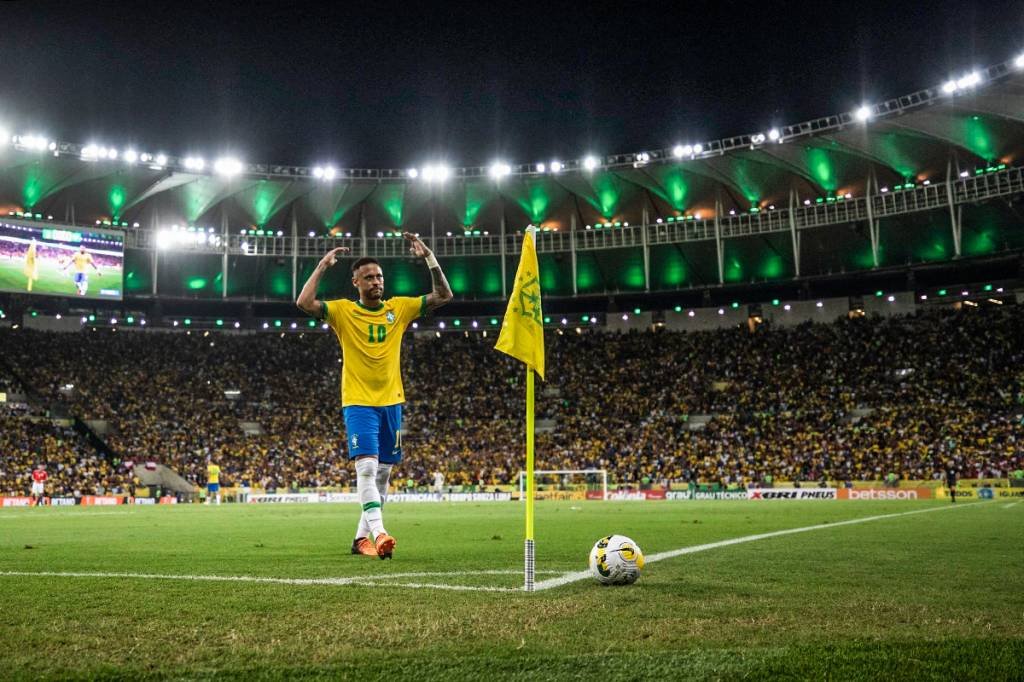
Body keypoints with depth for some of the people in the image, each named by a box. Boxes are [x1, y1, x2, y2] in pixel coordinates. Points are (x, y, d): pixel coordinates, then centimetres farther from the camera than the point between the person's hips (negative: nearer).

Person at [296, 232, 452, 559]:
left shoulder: (399, 308, 6)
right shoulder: (343, 310, -2)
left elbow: (444, 295, 4)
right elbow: (304, 302, -17)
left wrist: (429, 257, -5)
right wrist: (323, 266, -14)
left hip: (391, 401, 4)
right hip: (358, 402, -4)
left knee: (382, 473, 9)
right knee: (367, 466, -20)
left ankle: (361, 538, 20)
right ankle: (379, 533, -25)